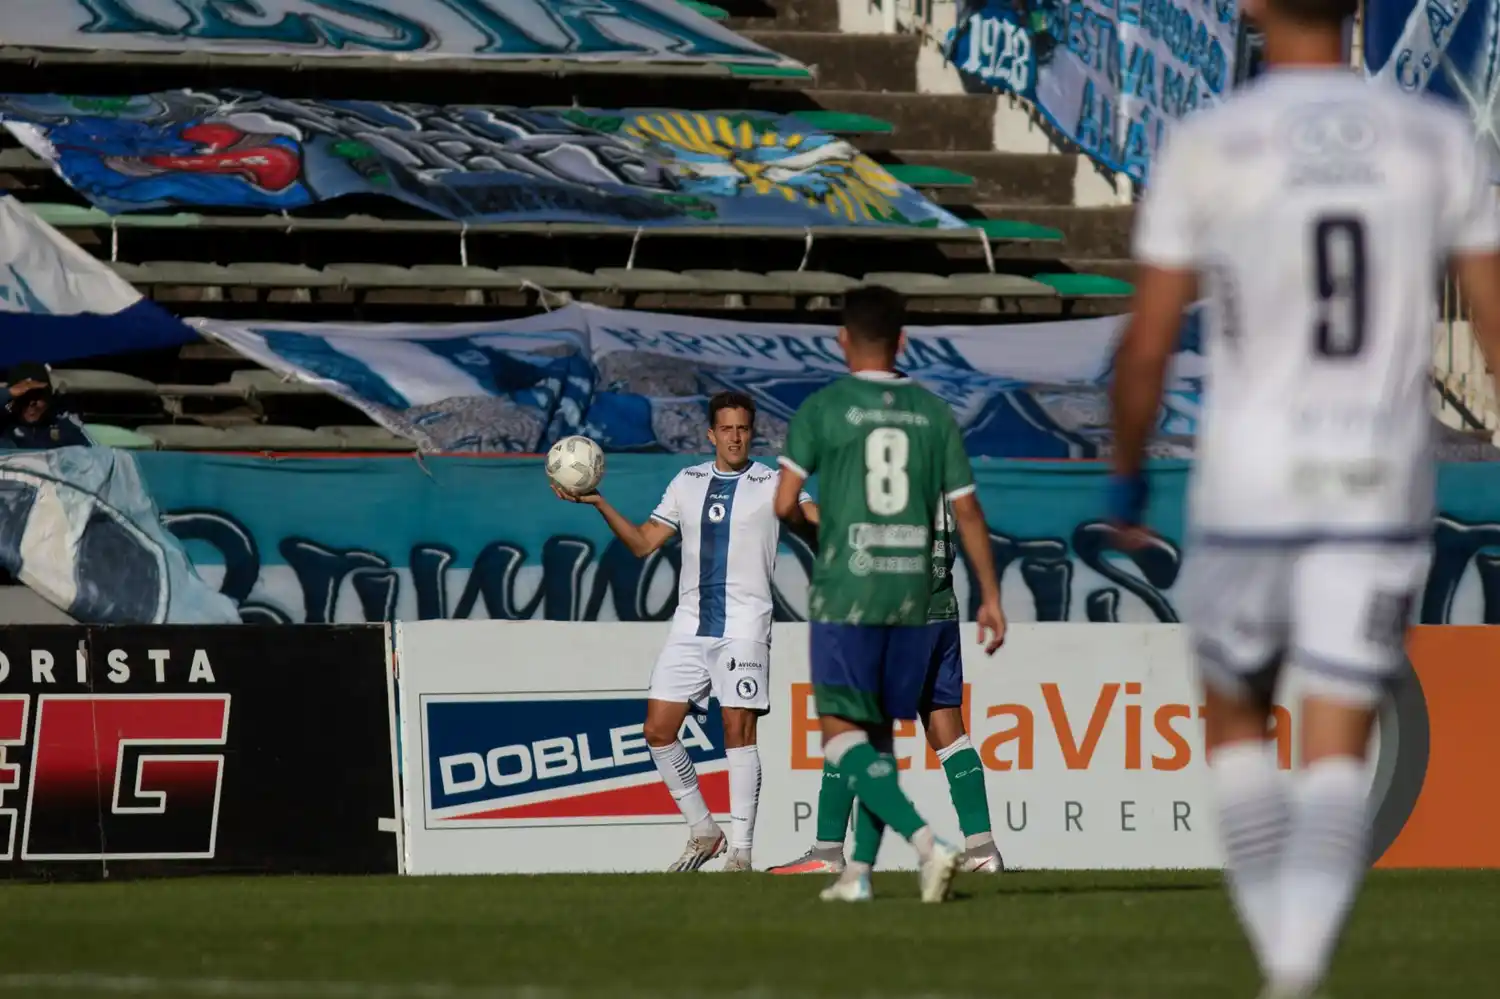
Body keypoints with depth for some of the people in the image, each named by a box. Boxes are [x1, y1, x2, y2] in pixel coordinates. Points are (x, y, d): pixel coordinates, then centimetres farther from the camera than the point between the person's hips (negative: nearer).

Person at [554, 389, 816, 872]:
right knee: (659, 728, 0)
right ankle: (703, 831, 15)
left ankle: (741, 851, -9)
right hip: (691, 623, 5)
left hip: (744, 624, -5)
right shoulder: (687, 483, 14)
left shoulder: (773, 484, 2)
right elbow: (643, 542, 17)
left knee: (738, 727, -13)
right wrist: (599, 504, 6)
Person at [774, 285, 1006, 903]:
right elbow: (967, 510, 5)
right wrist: (990, 596, 11)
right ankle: (859, 872, 15)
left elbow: (784, 504, -8)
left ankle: (925, 842, -21)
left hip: (845, 594, -4)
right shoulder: (933, 413, 6)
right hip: (912, 595, 4)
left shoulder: (822, 409, -4)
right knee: (878, 731, 15)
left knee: (842, 733, -2)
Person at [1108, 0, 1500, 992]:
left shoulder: (1206, 145, -7)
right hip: (1381, 495, 1)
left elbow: (1148, 344, -4)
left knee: (1236, 720, 22)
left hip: (1249, 489, -1)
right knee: (1335, 757, 3)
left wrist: (1127, 479, 12)